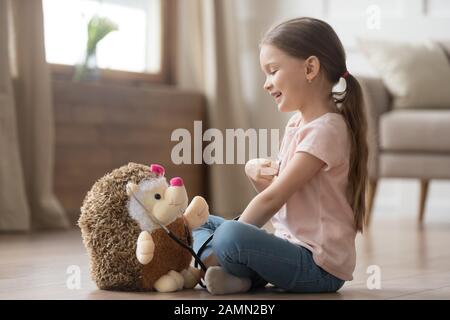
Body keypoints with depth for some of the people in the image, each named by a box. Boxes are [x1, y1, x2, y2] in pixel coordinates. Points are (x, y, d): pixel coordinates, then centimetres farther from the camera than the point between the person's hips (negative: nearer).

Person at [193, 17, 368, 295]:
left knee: (230, 235, -33)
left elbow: (273, 198, -18)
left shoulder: (325, 130, -17)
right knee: (204, 224, 14)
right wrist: (257, 173, -3)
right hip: (290, 244, 10)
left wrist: (233, 233, -10)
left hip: (319, 265, -10)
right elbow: (275, 193, 17)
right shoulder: (296, 123, 12)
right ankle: (237, 274, -12)